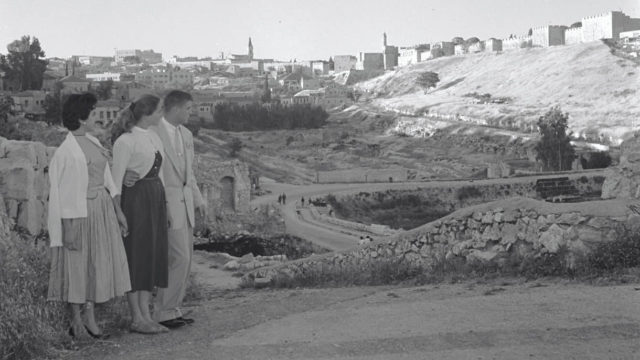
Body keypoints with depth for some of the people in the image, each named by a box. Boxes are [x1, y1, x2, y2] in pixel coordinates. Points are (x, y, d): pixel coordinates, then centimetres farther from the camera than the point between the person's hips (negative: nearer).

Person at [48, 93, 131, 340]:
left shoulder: (93, 142, 9)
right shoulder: (65, 151, -15)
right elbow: (60, 192, -15)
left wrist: (117, 210, 12)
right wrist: (69, 227, -17)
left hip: (103, 209, 8)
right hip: (80, 213, -8)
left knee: (98, 263, 11)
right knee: (77, 264, 4)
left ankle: (89, 318, 21)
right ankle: (76, 321, 17)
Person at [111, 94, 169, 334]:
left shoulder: (154, 138, 13)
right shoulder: (126, 141, -12)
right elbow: (117, 178, -13)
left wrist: (164, 202, 15)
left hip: (155, 198, 8)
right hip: (135, 199, -8)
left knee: (154, 255, 9)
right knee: (135, 256, 0)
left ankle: (146, 315, 17)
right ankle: (137, 319, 9)